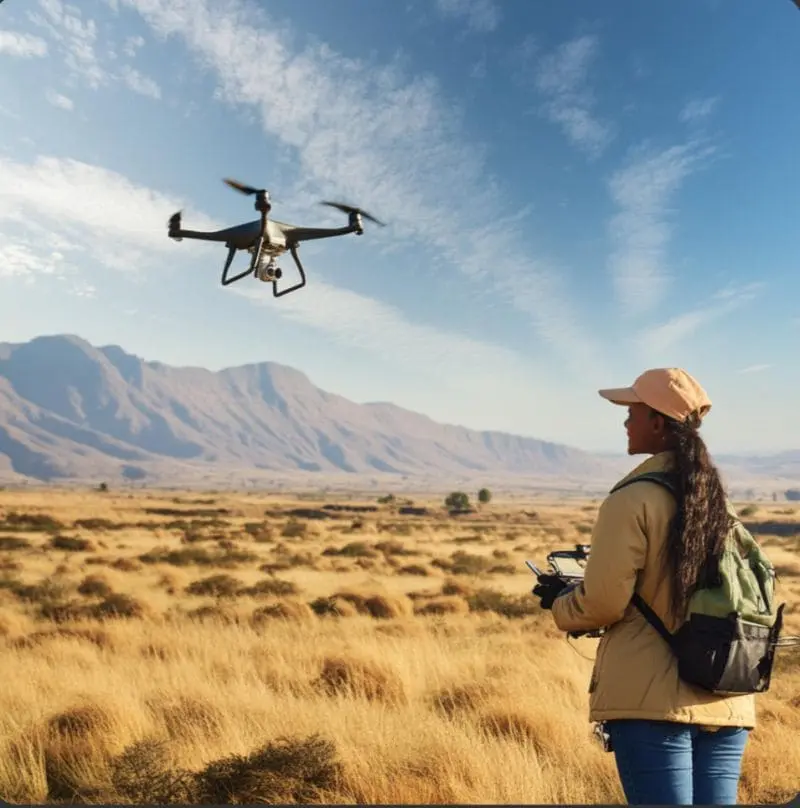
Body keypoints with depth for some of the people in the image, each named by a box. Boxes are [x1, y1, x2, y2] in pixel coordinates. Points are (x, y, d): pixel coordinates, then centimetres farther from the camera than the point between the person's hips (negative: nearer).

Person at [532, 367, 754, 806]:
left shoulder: (633, 500, -12)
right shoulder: (720, 501, 8)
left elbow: (603, 602, -14)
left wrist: (559, 602, 8)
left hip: (653, 700, -6)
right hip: (726, 701, 6)